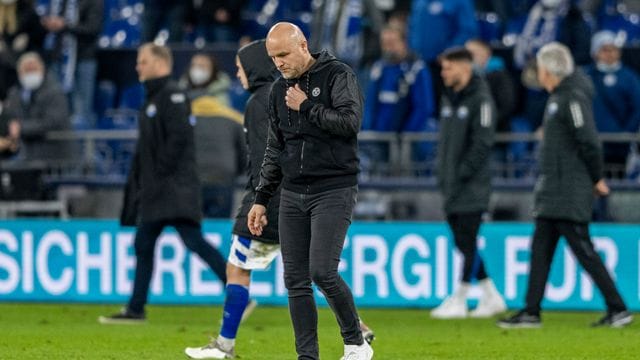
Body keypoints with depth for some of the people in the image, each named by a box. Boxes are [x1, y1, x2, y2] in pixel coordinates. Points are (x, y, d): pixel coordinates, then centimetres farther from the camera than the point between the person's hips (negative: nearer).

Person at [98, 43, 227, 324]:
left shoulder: (172, 95, -9)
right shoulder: (151, 98, 20)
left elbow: (179, 137, -20)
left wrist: (161, 172, -18)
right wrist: (138, 181, 19)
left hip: (176, 186, -10)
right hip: (154, 190, 10)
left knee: (193, 241, -17)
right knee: (143, 245, 11)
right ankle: (135, 309, 16)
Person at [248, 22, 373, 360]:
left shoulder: (338, 75, -3)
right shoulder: (279, 89, 15)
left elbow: (350, 121, -18)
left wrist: (306, 107, -10)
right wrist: (261, 199, 18)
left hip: (333, 190, -6)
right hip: (292, 195, 6)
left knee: (322, 271, -17)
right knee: (296, 280, 0)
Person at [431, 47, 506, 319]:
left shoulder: (480, 99, -10)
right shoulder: (448, 98, 15)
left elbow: (483, 143, -16)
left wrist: (463, 174, -18)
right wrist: (442, 172, 10)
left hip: (472, 186, -9)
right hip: (451, 185, 9)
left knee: (467, 243, -6)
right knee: (462, 243, 9)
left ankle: (458, 302, -4)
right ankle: (492, 298, 16)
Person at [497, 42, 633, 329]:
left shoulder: (573, 98, -15)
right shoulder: (557, 98, 15)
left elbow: (589, 142, -20)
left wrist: (596, 179, -10)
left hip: (570, 193, -10)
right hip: (552, 192, 10)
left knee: (583, 250, -8)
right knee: (540, 249, 8)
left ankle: (618, 309, -4)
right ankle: (531, 313, 10)